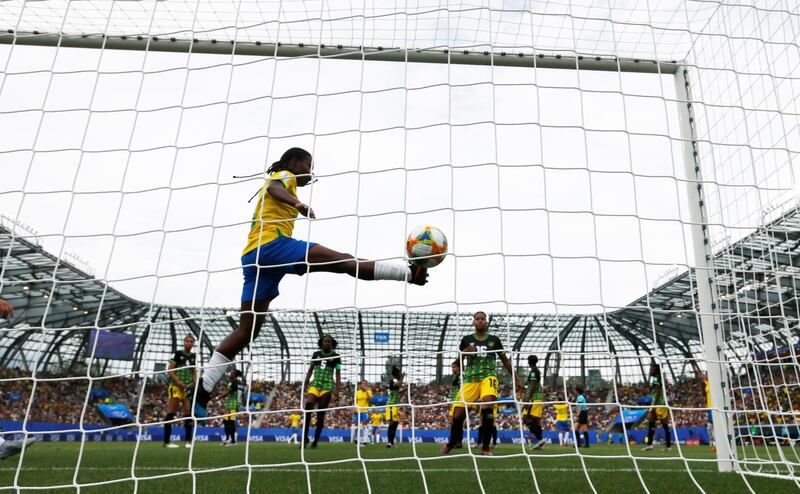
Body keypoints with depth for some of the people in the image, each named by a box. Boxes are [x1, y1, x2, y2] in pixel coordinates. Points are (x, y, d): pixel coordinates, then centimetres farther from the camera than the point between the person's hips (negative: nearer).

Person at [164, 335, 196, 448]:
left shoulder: (193, 356, 12)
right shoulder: (178, 353, -2)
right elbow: (169, 370, -5)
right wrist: (178, 382, -15)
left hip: (189, 388, 5)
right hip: (176, 386, -5)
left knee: (188, 414, 5)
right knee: (171, 413, -3)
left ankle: (188, 440, 10)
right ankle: (167, 441, 1)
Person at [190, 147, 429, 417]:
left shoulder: (278, 181, 35)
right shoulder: (284, 175, 8)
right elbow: (273, 189, -15)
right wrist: (298, 204, -34)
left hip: (253, 255, 9)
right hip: (273, 244, -9)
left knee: (247, 330, 6)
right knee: (346, 261, -15)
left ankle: (201, 390, 5)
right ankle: (411, 271, -19)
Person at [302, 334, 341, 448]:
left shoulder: (335, 356, 4)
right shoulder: (316, 354, 11)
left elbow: (338, 374, 3)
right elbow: (310, 370, 16)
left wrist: (337, 388, -7)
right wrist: (305, 383, 6)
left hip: (327, 386, -2)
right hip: (314, 384, 2)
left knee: (321, 414, 0)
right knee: (308, 407, -21)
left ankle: (316, 441, 8)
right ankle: (305, 437, -12)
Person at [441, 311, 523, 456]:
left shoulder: (494, 340, 10)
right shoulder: (467, 339, 9)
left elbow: (505, 360, 18)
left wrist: (516, 377, 15)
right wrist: (463, 353, -8)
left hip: (489, 376, -1)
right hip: (470, 378, 1)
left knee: (488, 406, -28)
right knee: (458, 413, -4)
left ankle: (485, 448, -16)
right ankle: (451, 443, 27)